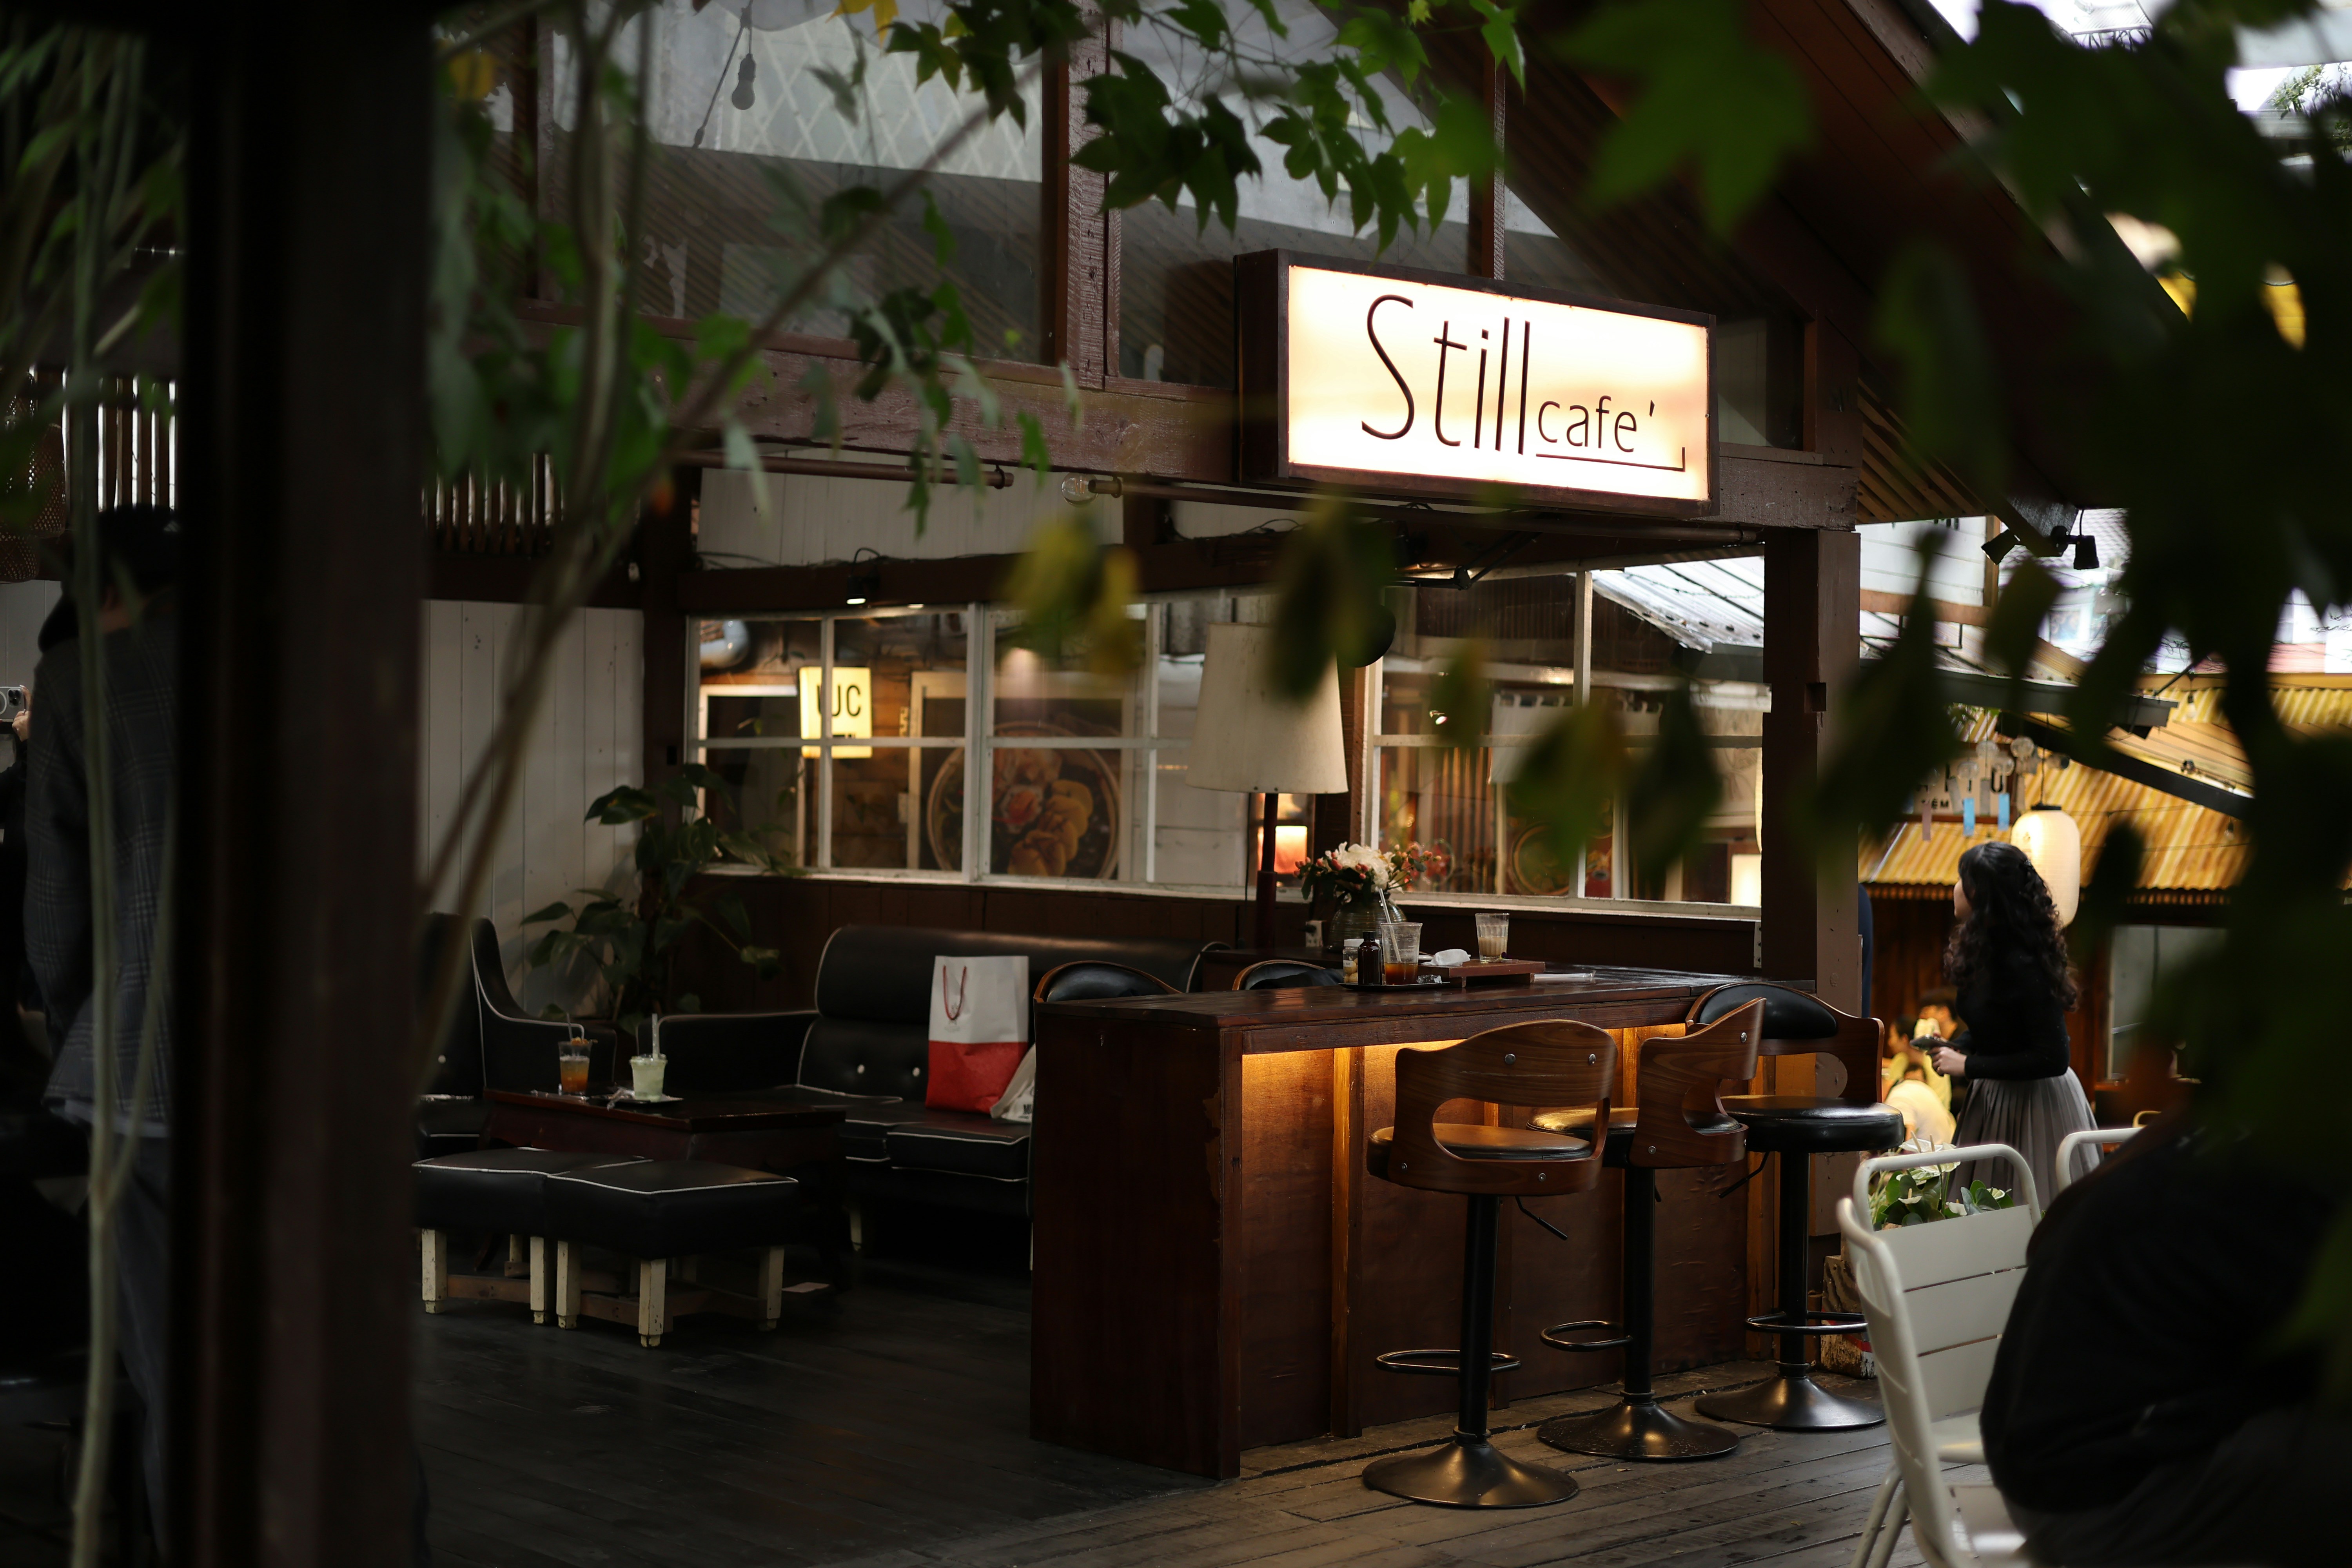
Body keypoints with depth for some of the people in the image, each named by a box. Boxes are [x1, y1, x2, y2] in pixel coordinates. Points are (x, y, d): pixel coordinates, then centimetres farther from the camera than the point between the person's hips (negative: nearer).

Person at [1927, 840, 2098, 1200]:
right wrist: (1954, 1047, -3)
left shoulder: (2022, 966, -25)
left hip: (2035, 1104, -9)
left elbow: (2052, 1058, -25)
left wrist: (1968, 1065, -22)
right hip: (1994, 1098, 9)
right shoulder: (1985, 951, 3)